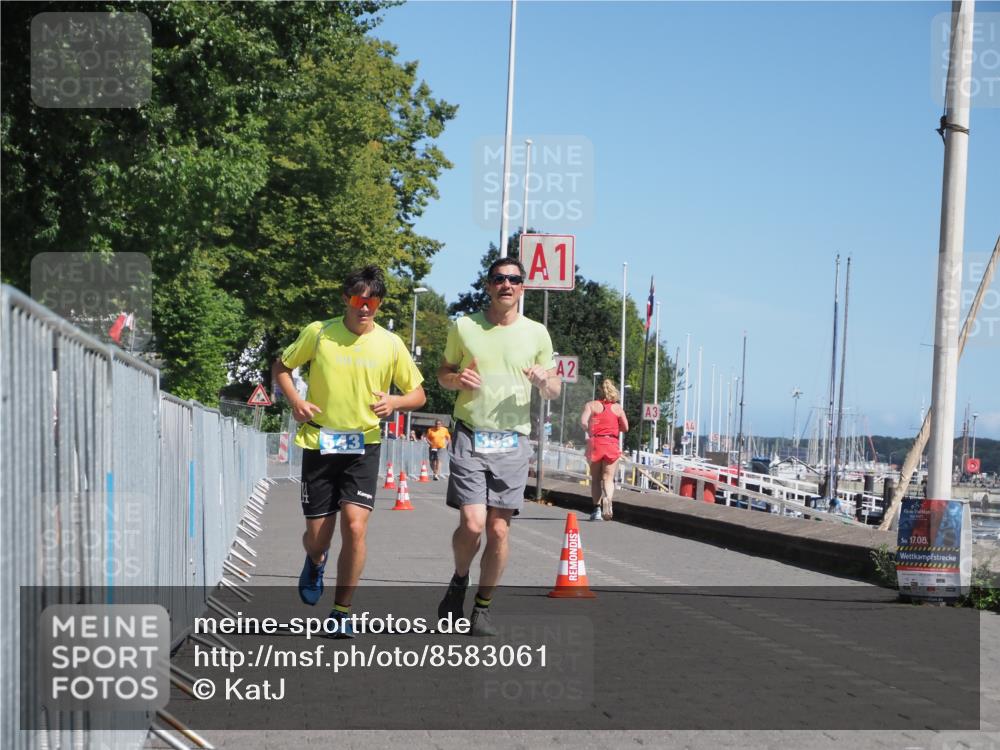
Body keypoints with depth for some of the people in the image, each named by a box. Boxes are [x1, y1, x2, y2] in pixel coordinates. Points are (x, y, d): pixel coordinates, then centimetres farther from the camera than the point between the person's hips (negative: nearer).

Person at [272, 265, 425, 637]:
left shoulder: (390, 344, -1)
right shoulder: (318, 333, -3)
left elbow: (418, 394, 7)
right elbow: (281, 367, 11)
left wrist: (394, 402, -15)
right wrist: (295, 400, -8)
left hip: (363, 445, 0)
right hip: (319, 443, 0)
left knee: (355, 527, -17)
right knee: (317, 536, 3)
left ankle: (341, 612, 0)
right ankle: (315, 562, 44)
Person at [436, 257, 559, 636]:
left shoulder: (537, 334, 6)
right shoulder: (463, 327, 4)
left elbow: (553, 391, 14)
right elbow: (442, 373, 15)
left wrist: (544, 380, -10)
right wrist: (457, 379, -8)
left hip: (512, 441, 1)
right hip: (470, 437, -1)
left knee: (499, 530, 1)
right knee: (472, 524, -13)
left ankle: (483, 608, 17)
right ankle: (459, 580, 18)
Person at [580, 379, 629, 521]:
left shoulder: (591, 405, 4)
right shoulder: (618, 408, 9)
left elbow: (583, 422, -11)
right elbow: (625, 428, 8)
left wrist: (591, 431, 6)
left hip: (595, 443, 0)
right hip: (612, 444, 0)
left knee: (596, 478, 11)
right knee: (608, 478, 2)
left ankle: (597, 508, 2)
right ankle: (607, 498, -28)